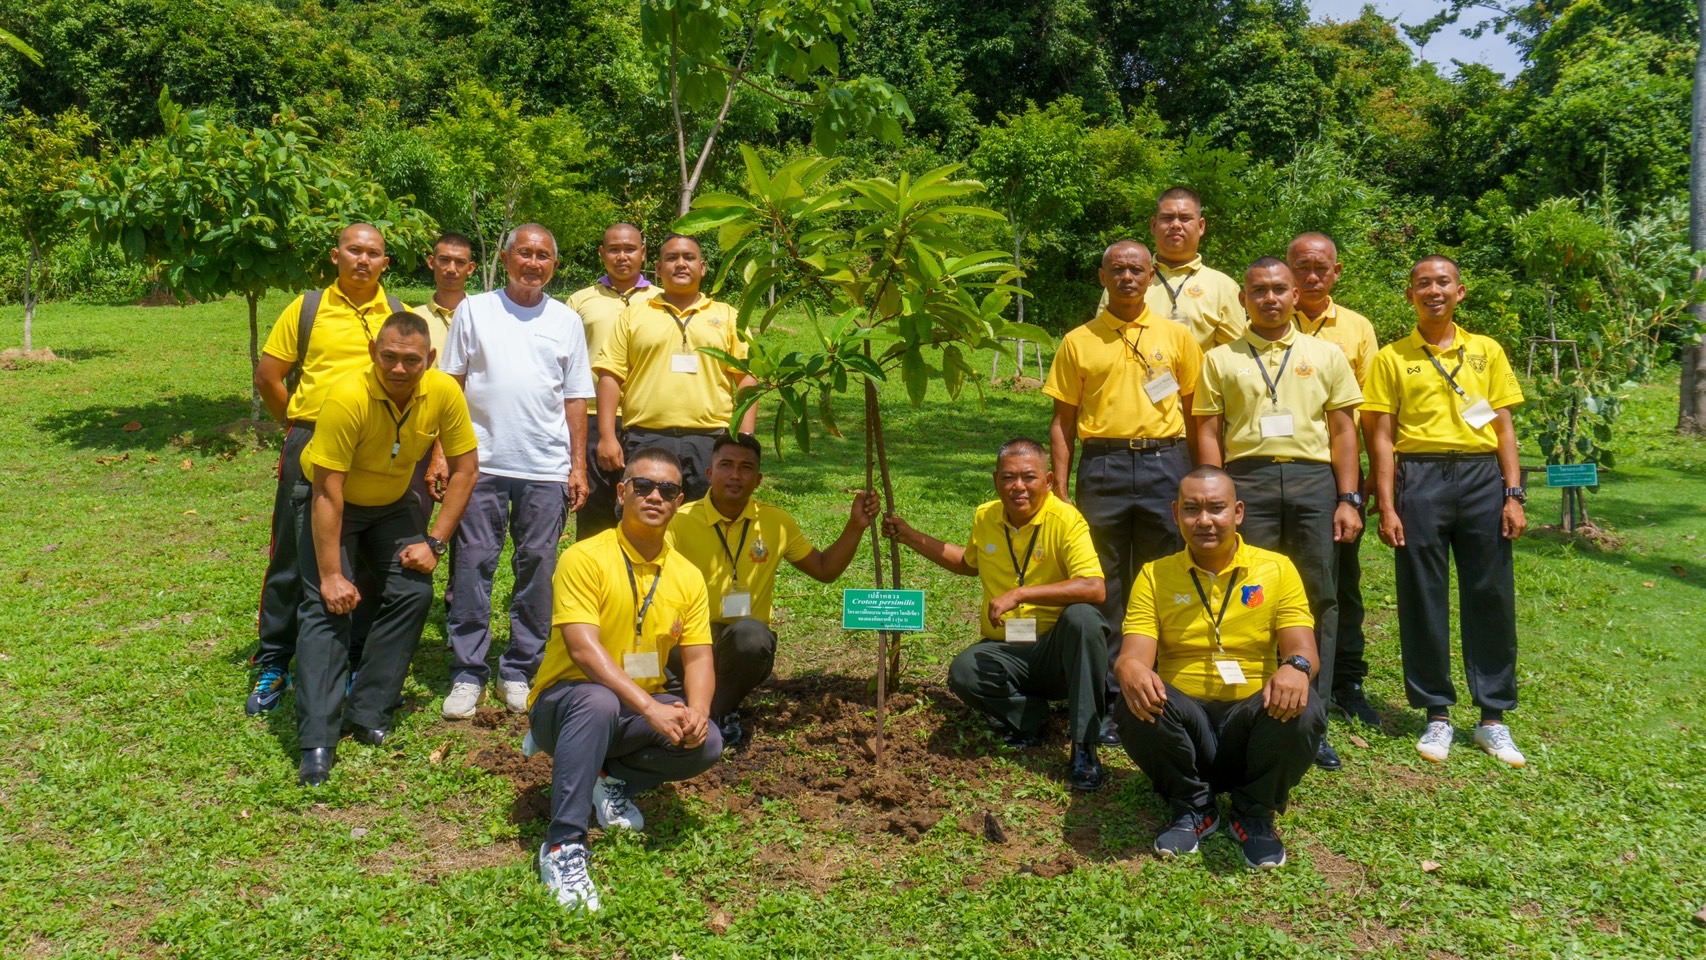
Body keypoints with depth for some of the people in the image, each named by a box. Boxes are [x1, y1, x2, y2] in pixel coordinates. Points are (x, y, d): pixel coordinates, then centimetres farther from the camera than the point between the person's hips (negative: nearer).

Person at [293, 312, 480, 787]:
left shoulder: (444, 393, -23)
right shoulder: (348, 397, -33)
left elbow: (465, 469, -11)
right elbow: (328, 494, -29)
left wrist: (434, 542, -15)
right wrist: (331, 575, -28)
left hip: (393, 502, 4)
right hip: (331, 502, -4)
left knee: (414, 592, -8)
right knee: (328, 606, -15)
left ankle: (367, 715, 5)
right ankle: (317, 743, -13)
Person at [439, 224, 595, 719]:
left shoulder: (566, 321, 12)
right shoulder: (474, 310, 8)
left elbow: (575, 398, 12)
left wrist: (578, 465, 6)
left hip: (546, 468, 1)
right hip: (480, 462, -1)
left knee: (537, 569, 4)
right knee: (472, 567, 0)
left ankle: (520, 671, 16)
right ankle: (467, 673, 9)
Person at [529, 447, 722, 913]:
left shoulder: (687, 576, 1)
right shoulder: (586, 558, -16)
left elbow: (698, 657, -3)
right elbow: (583, 648, -26)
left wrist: (696, 711, -25)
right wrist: (650, 708, -35)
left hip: (642, 710, 5)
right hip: (567, 700, -5)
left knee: (706, 744, -22)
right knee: (597, 702, -39)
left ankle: (611, 781, 4)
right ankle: (563, 845, -32)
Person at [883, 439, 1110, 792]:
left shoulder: (1066, 520, -14)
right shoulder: (985, 518, 4)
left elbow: (1095, 588, -30)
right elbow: (969, 564, 27)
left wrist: (1019, 594, -33)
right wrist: (909, 536, 23)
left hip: (1057, 650, -3)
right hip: (1005, 653, 3)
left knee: (1082, 617, -36)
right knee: (963, 671, -29)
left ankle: (1083, 747, -24)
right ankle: (1029, 715, 2)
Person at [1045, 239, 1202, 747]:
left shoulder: (1176, 336, 9)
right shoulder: (1078, 342, 8)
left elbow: (1195, 413, 10)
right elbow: (1062, 423, 7)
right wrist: (1059, 491, 0)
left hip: (1165, 463, 0)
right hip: (1103, 464, 0)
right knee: (1104, 585, 4)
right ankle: (1108, 699, 13)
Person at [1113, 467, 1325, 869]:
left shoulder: (1277, 569, 5)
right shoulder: (1154, 576, 4)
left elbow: (1302, 647, -6)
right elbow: (1134, 654, -8)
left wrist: (1295, 666, -32)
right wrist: (1131, 671, -34)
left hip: (1253, 717, 0)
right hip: (1182, 721, 0)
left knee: (1303, 708, -31)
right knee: (1135, 705, -31)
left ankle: (1255, 813, -3)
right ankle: (1193, 807, -4)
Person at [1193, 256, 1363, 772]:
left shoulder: (1326, 355, 13)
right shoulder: (1220, 359, 10)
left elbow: (1343, 430, 11)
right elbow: (1208, 434, 6)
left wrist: (1348, 499, 2)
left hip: (1314, 479, 1)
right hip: (1247, 481, -1)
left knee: (1318, 597, 1)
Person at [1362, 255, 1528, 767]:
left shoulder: (1487, 351, 12)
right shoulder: (1392, 357, 6)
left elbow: (1504, 426, 11)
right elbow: (1381, 436, 2)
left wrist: (1513, 495, 1)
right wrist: (1386, 507, -6)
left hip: (1482, 476, 2)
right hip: (1420, 479, -2)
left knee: (1491, 595, 3)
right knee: (1423, 598, 2)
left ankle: (1493, 718, 14)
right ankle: (1438, 715, 13)